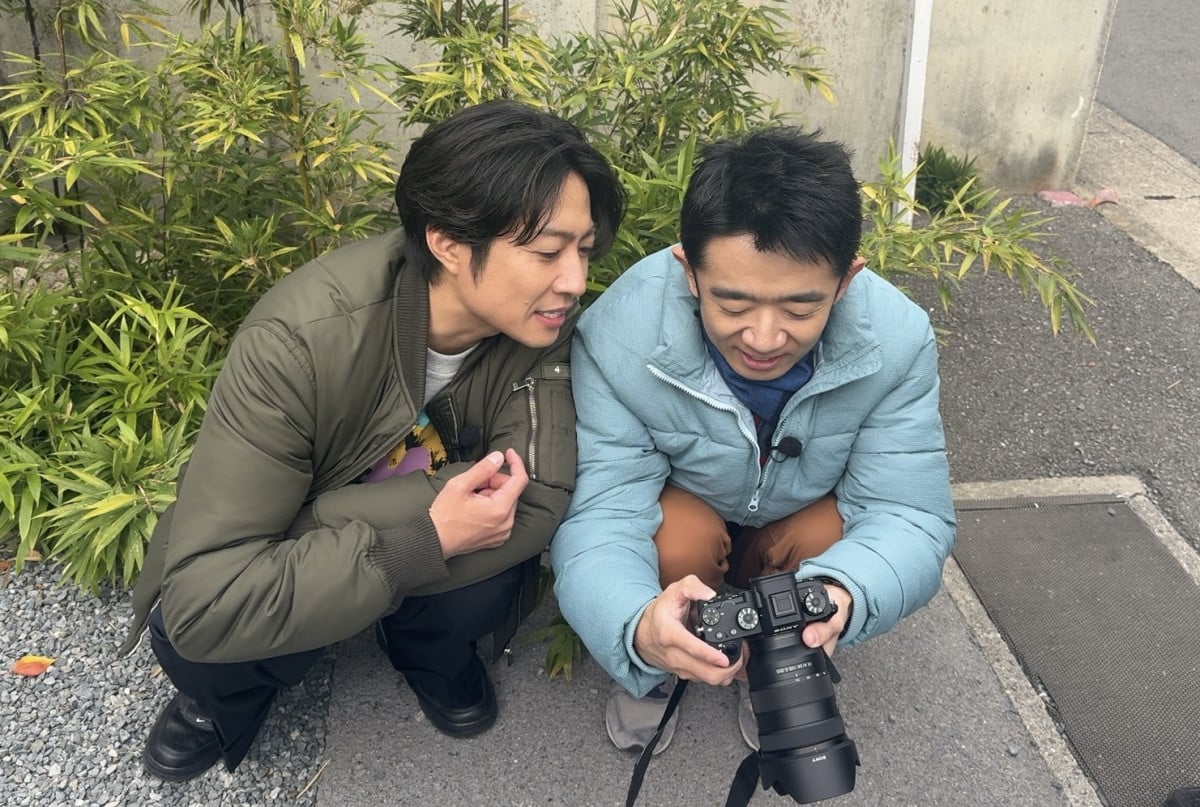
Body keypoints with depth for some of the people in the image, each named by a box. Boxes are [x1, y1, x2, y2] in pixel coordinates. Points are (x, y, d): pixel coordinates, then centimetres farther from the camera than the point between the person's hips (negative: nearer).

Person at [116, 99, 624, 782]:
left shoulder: (540, 319, -24)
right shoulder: (300, 341, -35)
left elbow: (539, 497, -33)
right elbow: (202, 601, -38)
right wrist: (421, 543, -42)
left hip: (438, 524, 2)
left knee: (492, 572, -30)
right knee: (193, 633, -30)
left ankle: (428, 649, 6)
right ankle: (231, 691, 8)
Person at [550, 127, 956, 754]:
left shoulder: (897, 340, -27)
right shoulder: (618, 337, -33)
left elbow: (906, 516, -26)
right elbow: (599, 519, -34)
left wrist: (839, 593, -51)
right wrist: (639, 627, -58)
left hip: (801, 532, 2)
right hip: (677, 520, -2)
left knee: (856, 548, -27)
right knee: (680, 538, -32)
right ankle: (651, 671, 2)